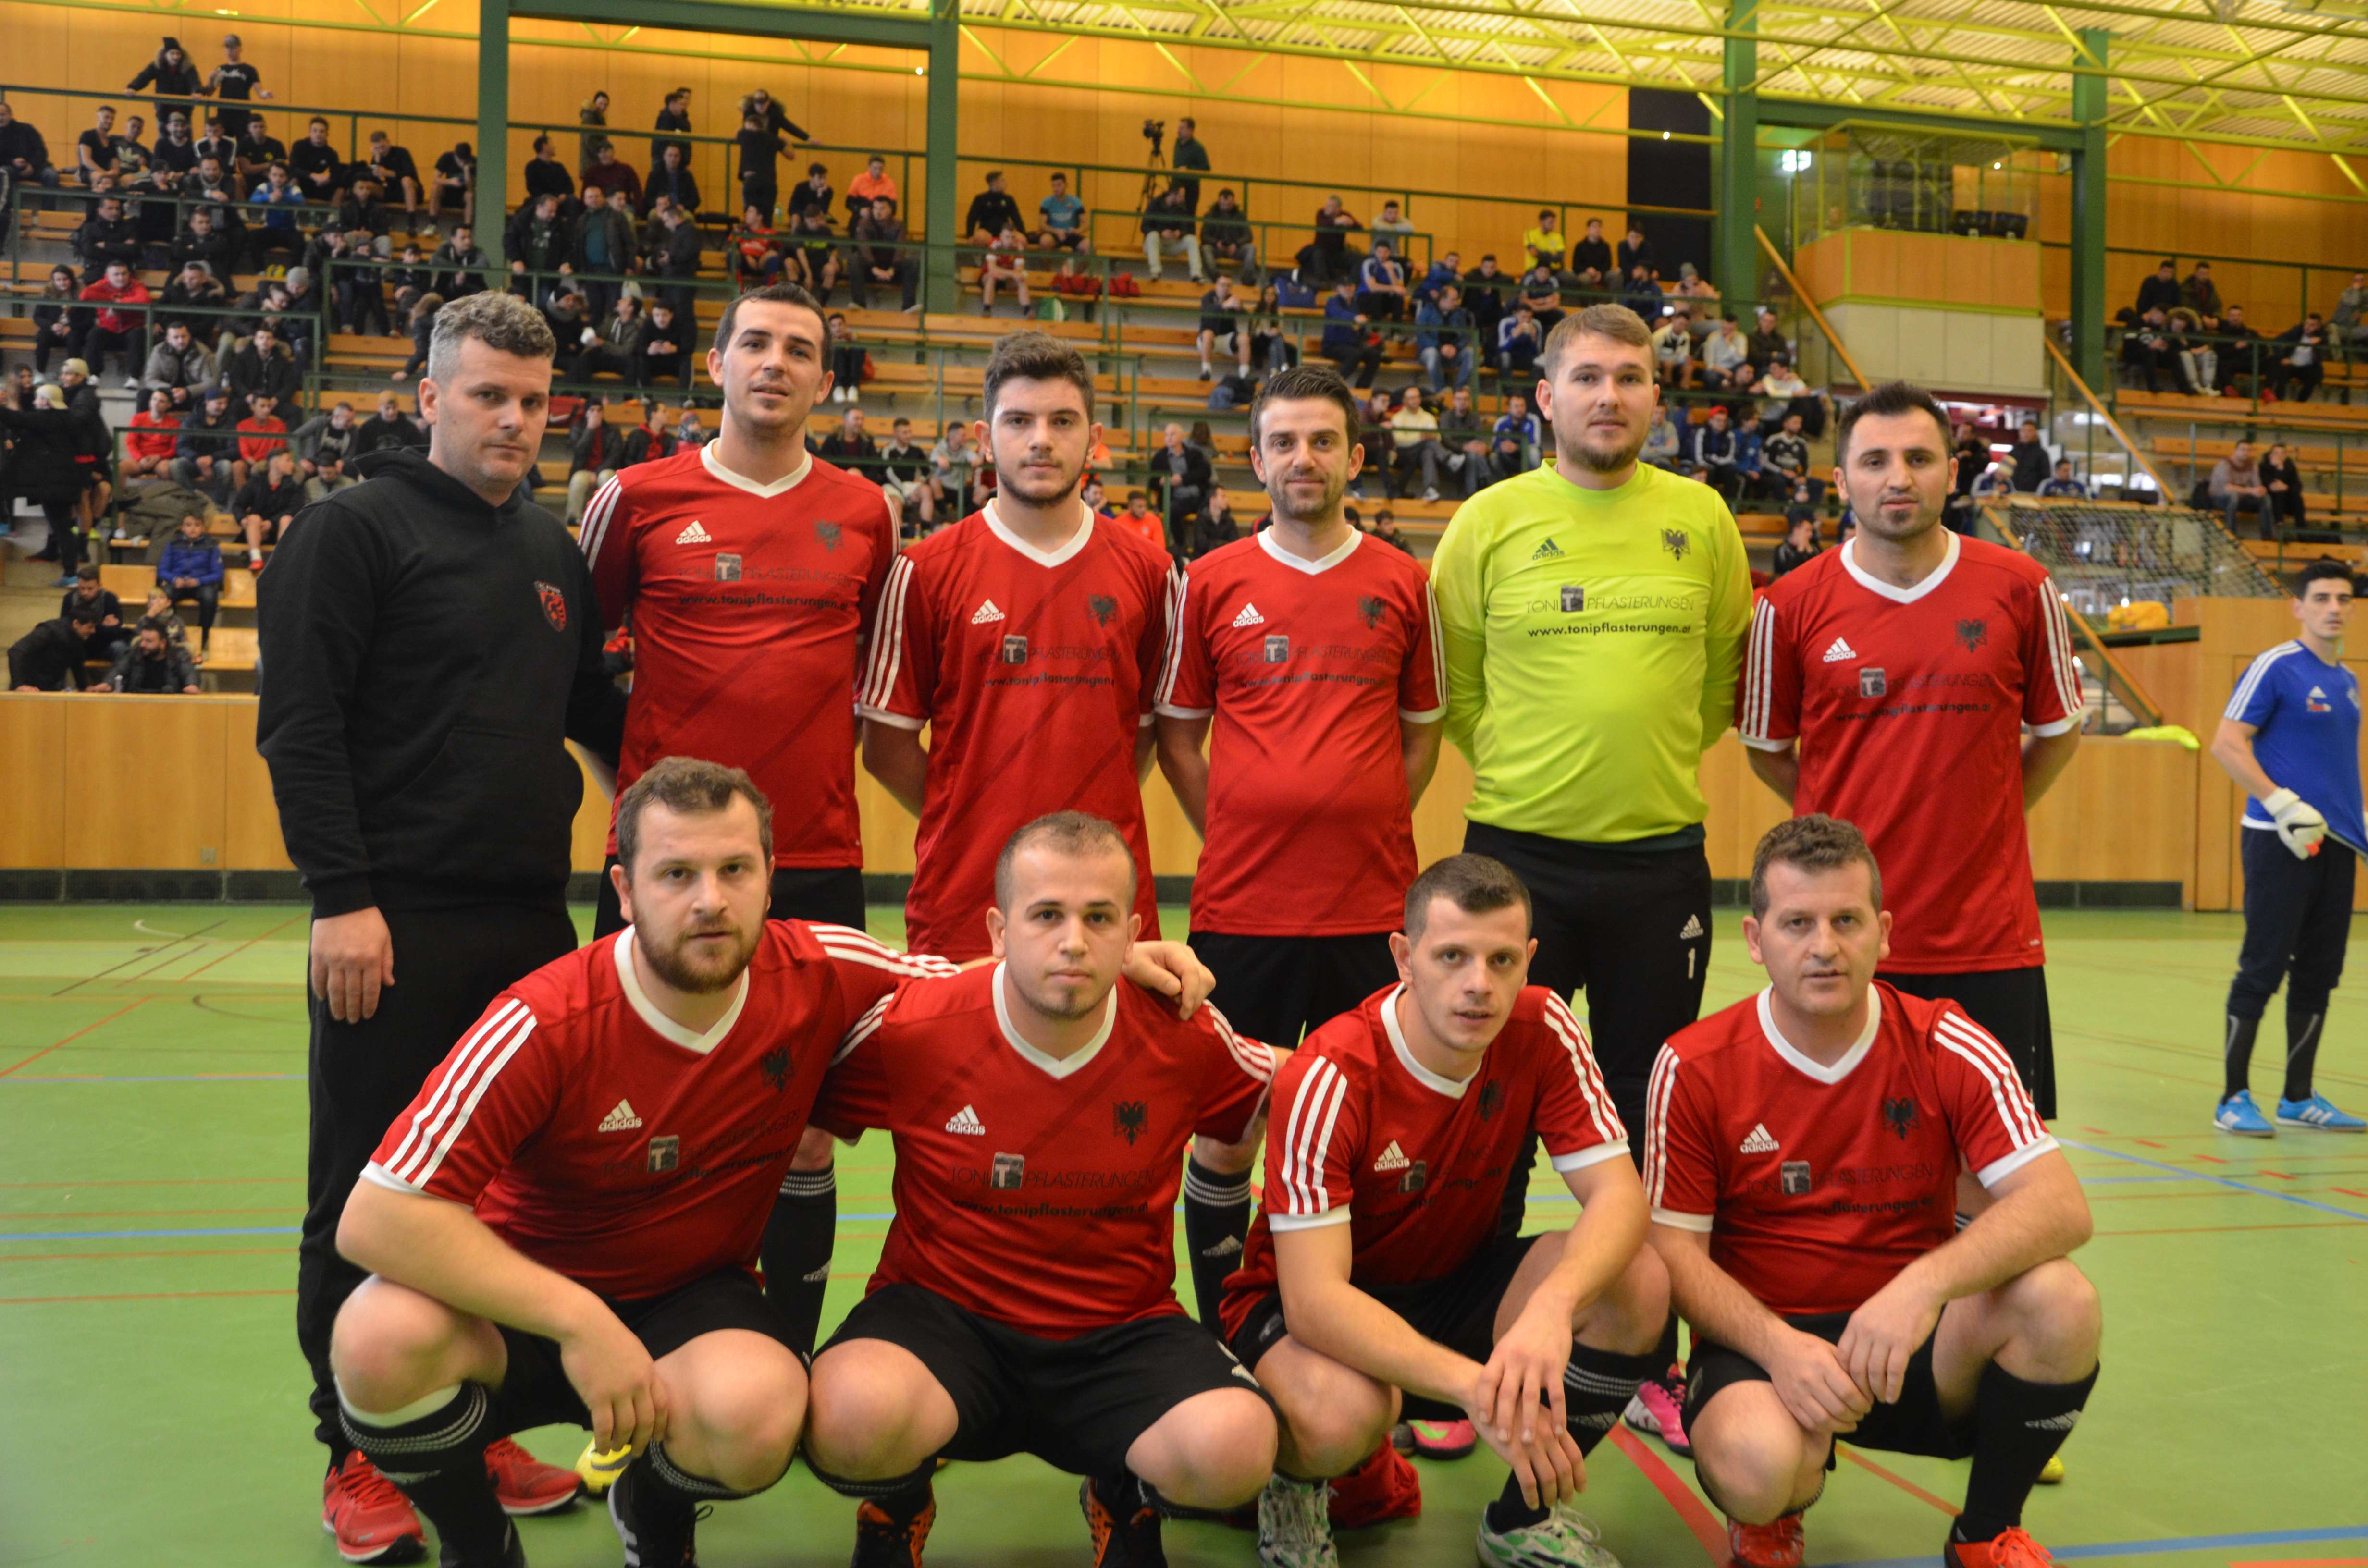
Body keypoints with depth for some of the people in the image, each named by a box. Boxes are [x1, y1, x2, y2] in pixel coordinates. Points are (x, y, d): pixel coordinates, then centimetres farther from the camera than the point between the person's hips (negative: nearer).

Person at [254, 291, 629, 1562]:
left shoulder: (553, 549, 16)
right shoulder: (356, 530, -3)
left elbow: (595, 709, 26)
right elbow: (298, 725, -10)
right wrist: (341, 896, -16)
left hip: (531, 921, 6)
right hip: (394, 928, -6)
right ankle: (356, 1457, 17)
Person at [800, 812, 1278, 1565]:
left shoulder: (1184, 1037, -9)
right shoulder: (910, 1028, -13)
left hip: (1120, 1334, 1)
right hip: (943, 1312, -1)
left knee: (1234, 1448, -29)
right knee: (854, 1415, -36)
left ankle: (1125, 1502, 12)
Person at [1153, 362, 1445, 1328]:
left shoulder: (1404, 585, 7)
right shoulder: (1211, 582, 5)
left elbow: (1422, 730, 15)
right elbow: (1176, 733, 11)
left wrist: (1373, 831, 3)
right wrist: (1232, 836, 1)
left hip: (1370, 904, 1)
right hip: (1240, 903, 0)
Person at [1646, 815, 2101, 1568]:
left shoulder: (1947, 1047, -6)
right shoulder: (1694, 1068, -8)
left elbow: (2062, 1207, -16)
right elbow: (1677, 1251, -7)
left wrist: (1925, 1285, -34)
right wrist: (1779, 1345, -26)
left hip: (1912, 1340, 2)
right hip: (1763, 1340, -2)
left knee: (2062, 1300, -27)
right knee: (1758, 1466, -36)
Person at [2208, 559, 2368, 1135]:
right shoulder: (2275, 667, -7)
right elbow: (2227, 745, -12)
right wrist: (2284, 805, -18)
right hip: (2279, 844, -7)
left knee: (2318, 973, 9)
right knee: (2263, 970, -4)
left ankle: (2299, 1098, 18)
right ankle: (2234, 1099, 4)